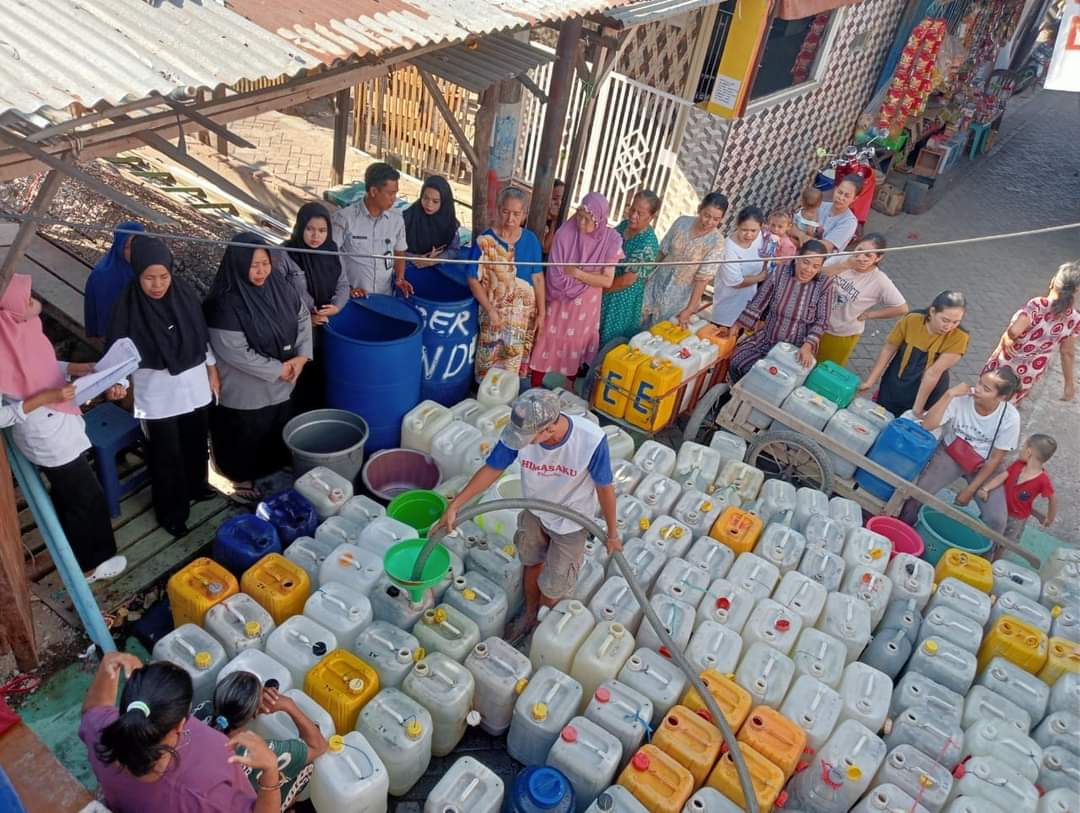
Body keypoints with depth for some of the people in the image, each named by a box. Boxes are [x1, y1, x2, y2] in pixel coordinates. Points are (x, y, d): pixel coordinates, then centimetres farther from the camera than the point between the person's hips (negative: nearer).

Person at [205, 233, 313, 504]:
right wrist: (278, 369, -20)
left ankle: (275, 474, 46)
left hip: (281, 385, 6)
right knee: (246, 441, 13)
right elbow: (235, 352, -25)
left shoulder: (280, 285, -6)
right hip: (245, 392, -6)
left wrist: (301, 356, -10)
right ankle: (243, 483, 36)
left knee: (277, 435, 23)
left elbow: (303, 318, 4)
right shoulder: (226, 304, -25)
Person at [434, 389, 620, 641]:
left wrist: (612, 533, -8)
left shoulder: (592, 440, -39)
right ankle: (530, 614, 56)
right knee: (532, 563, 27)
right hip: (534, 511, 3)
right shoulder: (521, 429, -30)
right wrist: (453, 506, -14)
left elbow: (605, 488, -21)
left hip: (571, 521, -3)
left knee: (552, 586, 14)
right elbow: (491, 470, -13)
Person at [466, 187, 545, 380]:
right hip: (494, 313, -3)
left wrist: (541, 313, 0)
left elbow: (537, 278, 1)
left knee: (517, 361, 15)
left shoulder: (531, 241, -3)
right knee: (490, 364, 5)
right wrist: (490, 310, -16)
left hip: (524, 315, 3)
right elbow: (473, 280, -10)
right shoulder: (485, 241, -12)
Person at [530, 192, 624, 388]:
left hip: (586, 305, 1)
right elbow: (554, 274, -18)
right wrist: (592, 275, -17)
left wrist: (577, 273, -20)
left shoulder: (611, 239, -15)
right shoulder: (565, 232, -18)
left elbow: (607, 281, -14)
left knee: (576, 344, 19)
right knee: (548, 341, 9)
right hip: (560, 301, -1)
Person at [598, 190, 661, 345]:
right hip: (606, 292, 7)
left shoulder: (647, 243, -25)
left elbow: (627, 280, -24)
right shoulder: (625, 224, -2)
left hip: (623, 298, -7)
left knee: (609, 339, 9)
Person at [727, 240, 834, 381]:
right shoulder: (778, 275, -9)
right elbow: (756, 305, -2)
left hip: (797, 348, -2)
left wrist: (808, 346, -22)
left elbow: (821, 321, -8)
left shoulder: (824, 285, -10)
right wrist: (735, 328, -3)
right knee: (737, 363, -13)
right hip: (766, 339, 2)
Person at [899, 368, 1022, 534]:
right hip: (951, 453, 0)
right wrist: (949, 394, -37)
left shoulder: (1010, 418, -21)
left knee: (996, 520, -15)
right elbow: (927, 425, -30)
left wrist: (970, 490, -10)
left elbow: (995, 459, -11)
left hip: (983, 465, 1)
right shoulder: (961, 398, -24)